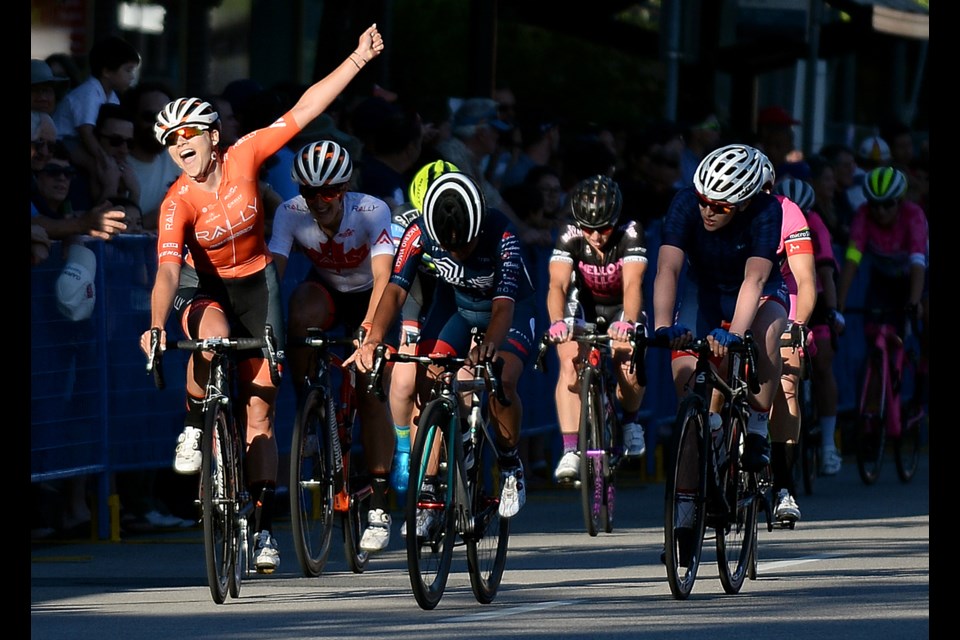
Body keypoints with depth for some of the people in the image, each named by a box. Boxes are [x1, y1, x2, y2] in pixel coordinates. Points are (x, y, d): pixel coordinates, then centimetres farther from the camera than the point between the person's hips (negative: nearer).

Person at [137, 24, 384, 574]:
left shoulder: (244, 158, -18)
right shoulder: (178, 203, -24)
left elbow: (304, 110, -15)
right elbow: (168, 271, -34)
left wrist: (360, 59, -18)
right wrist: (157, 325, -52)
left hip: (256, 285, 2)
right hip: (204, 287, -2)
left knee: (261, 410, -2)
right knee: (214, 334, -39)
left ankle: (265, 527, 2)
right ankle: (196, 429, -15)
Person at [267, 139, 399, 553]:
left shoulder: (372, 212, -31)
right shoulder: (291, 213, -25)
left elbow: (382, 278, -40)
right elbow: (271, 272, -31)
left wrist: (369, 329, -55)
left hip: (367, 297, -2)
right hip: (324, 290, 2)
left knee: (370, 392, -13)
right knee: (300, 316, -35)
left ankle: (379, 506, -6)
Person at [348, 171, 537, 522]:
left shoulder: (501, 236, -36)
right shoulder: (420, 231, -29)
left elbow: (504, 306, -44)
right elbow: (396, 288, -34)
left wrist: (489, 346, -66)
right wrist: (373, 339, -51)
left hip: (509, 306, -3)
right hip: (454, 304, 3)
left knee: (502, 381, -27)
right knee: (426, 384, -17)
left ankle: (510, 466, -1)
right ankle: (427, 486, -5)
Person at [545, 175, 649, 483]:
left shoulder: (630, 234, -27)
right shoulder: (570, 237, -25)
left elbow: (632, 284, -38)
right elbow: (558, 284, -36)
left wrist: (627, 322, -57)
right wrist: (557, 322, -56)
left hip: (621, 308, 0)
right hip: (584, 308, 0)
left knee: (629, 365, -24)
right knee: (571, 363, -26)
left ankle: (630, 421, 10)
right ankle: (570, 452, -30)